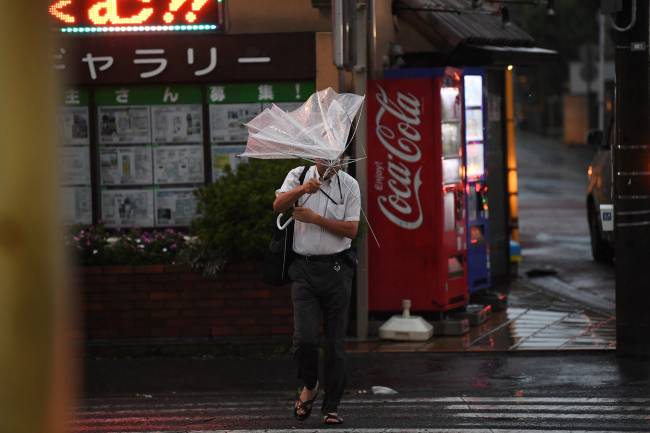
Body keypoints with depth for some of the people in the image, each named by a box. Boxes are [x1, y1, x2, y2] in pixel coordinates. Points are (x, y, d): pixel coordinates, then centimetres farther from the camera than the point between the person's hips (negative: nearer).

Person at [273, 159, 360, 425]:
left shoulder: (348, 185, 4)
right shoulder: (299, 176, 6)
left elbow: (351, 230, -3)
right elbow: (278, 206, -11)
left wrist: (315, 218, -10)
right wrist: (302, 189, -28)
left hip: (336, 270, 0)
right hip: (305, 269, 0)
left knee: (335, 343, 2)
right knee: (305, 338, -12)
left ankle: (331, 407, 11)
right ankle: (309, 386, 17)